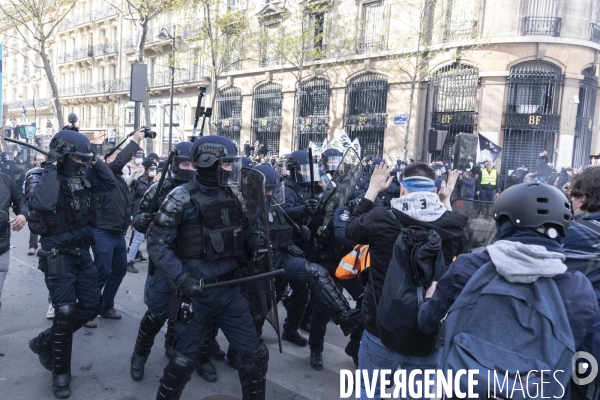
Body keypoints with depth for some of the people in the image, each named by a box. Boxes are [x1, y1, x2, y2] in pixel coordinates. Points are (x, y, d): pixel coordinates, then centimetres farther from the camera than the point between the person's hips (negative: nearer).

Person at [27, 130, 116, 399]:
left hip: (82, 253, 7)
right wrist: (52, 167, -29)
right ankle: (60, 372, 14)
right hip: (57, 256, -6)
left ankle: (44, 342, 29)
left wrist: (94, 161, -4)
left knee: (91, 306, 8)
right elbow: (42, 203, -36)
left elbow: (110, 183, 6)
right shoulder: (42, 179, -15)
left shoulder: (82, 177, 3)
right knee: (66, 312, -6)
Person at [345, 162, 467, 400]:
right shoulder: (452, 226, -11)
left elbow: (351, 229, 8)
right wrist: (446, 201, 18)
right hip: (428, 335, 2)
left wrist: (372, 190, 14)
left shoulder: (380, 219, -15)